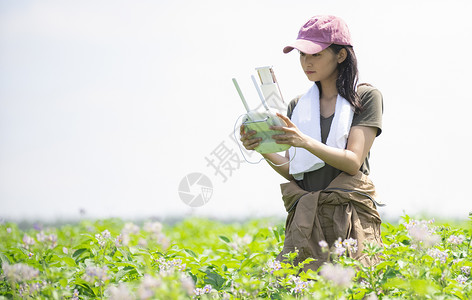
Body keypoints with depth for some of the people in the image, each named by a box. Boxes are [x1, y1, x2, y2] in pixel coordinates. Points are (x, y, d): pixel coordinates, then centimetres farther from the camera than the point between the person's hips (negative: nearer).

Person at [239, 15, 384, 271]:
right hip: (305, 218, 3)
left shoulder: (366, 97, 3)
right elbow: (291, 171, 9)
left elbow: (353, 162, -8)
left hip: (350, 217, -3)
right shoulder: (298, 106, 16)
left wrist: (305, 142, -21)